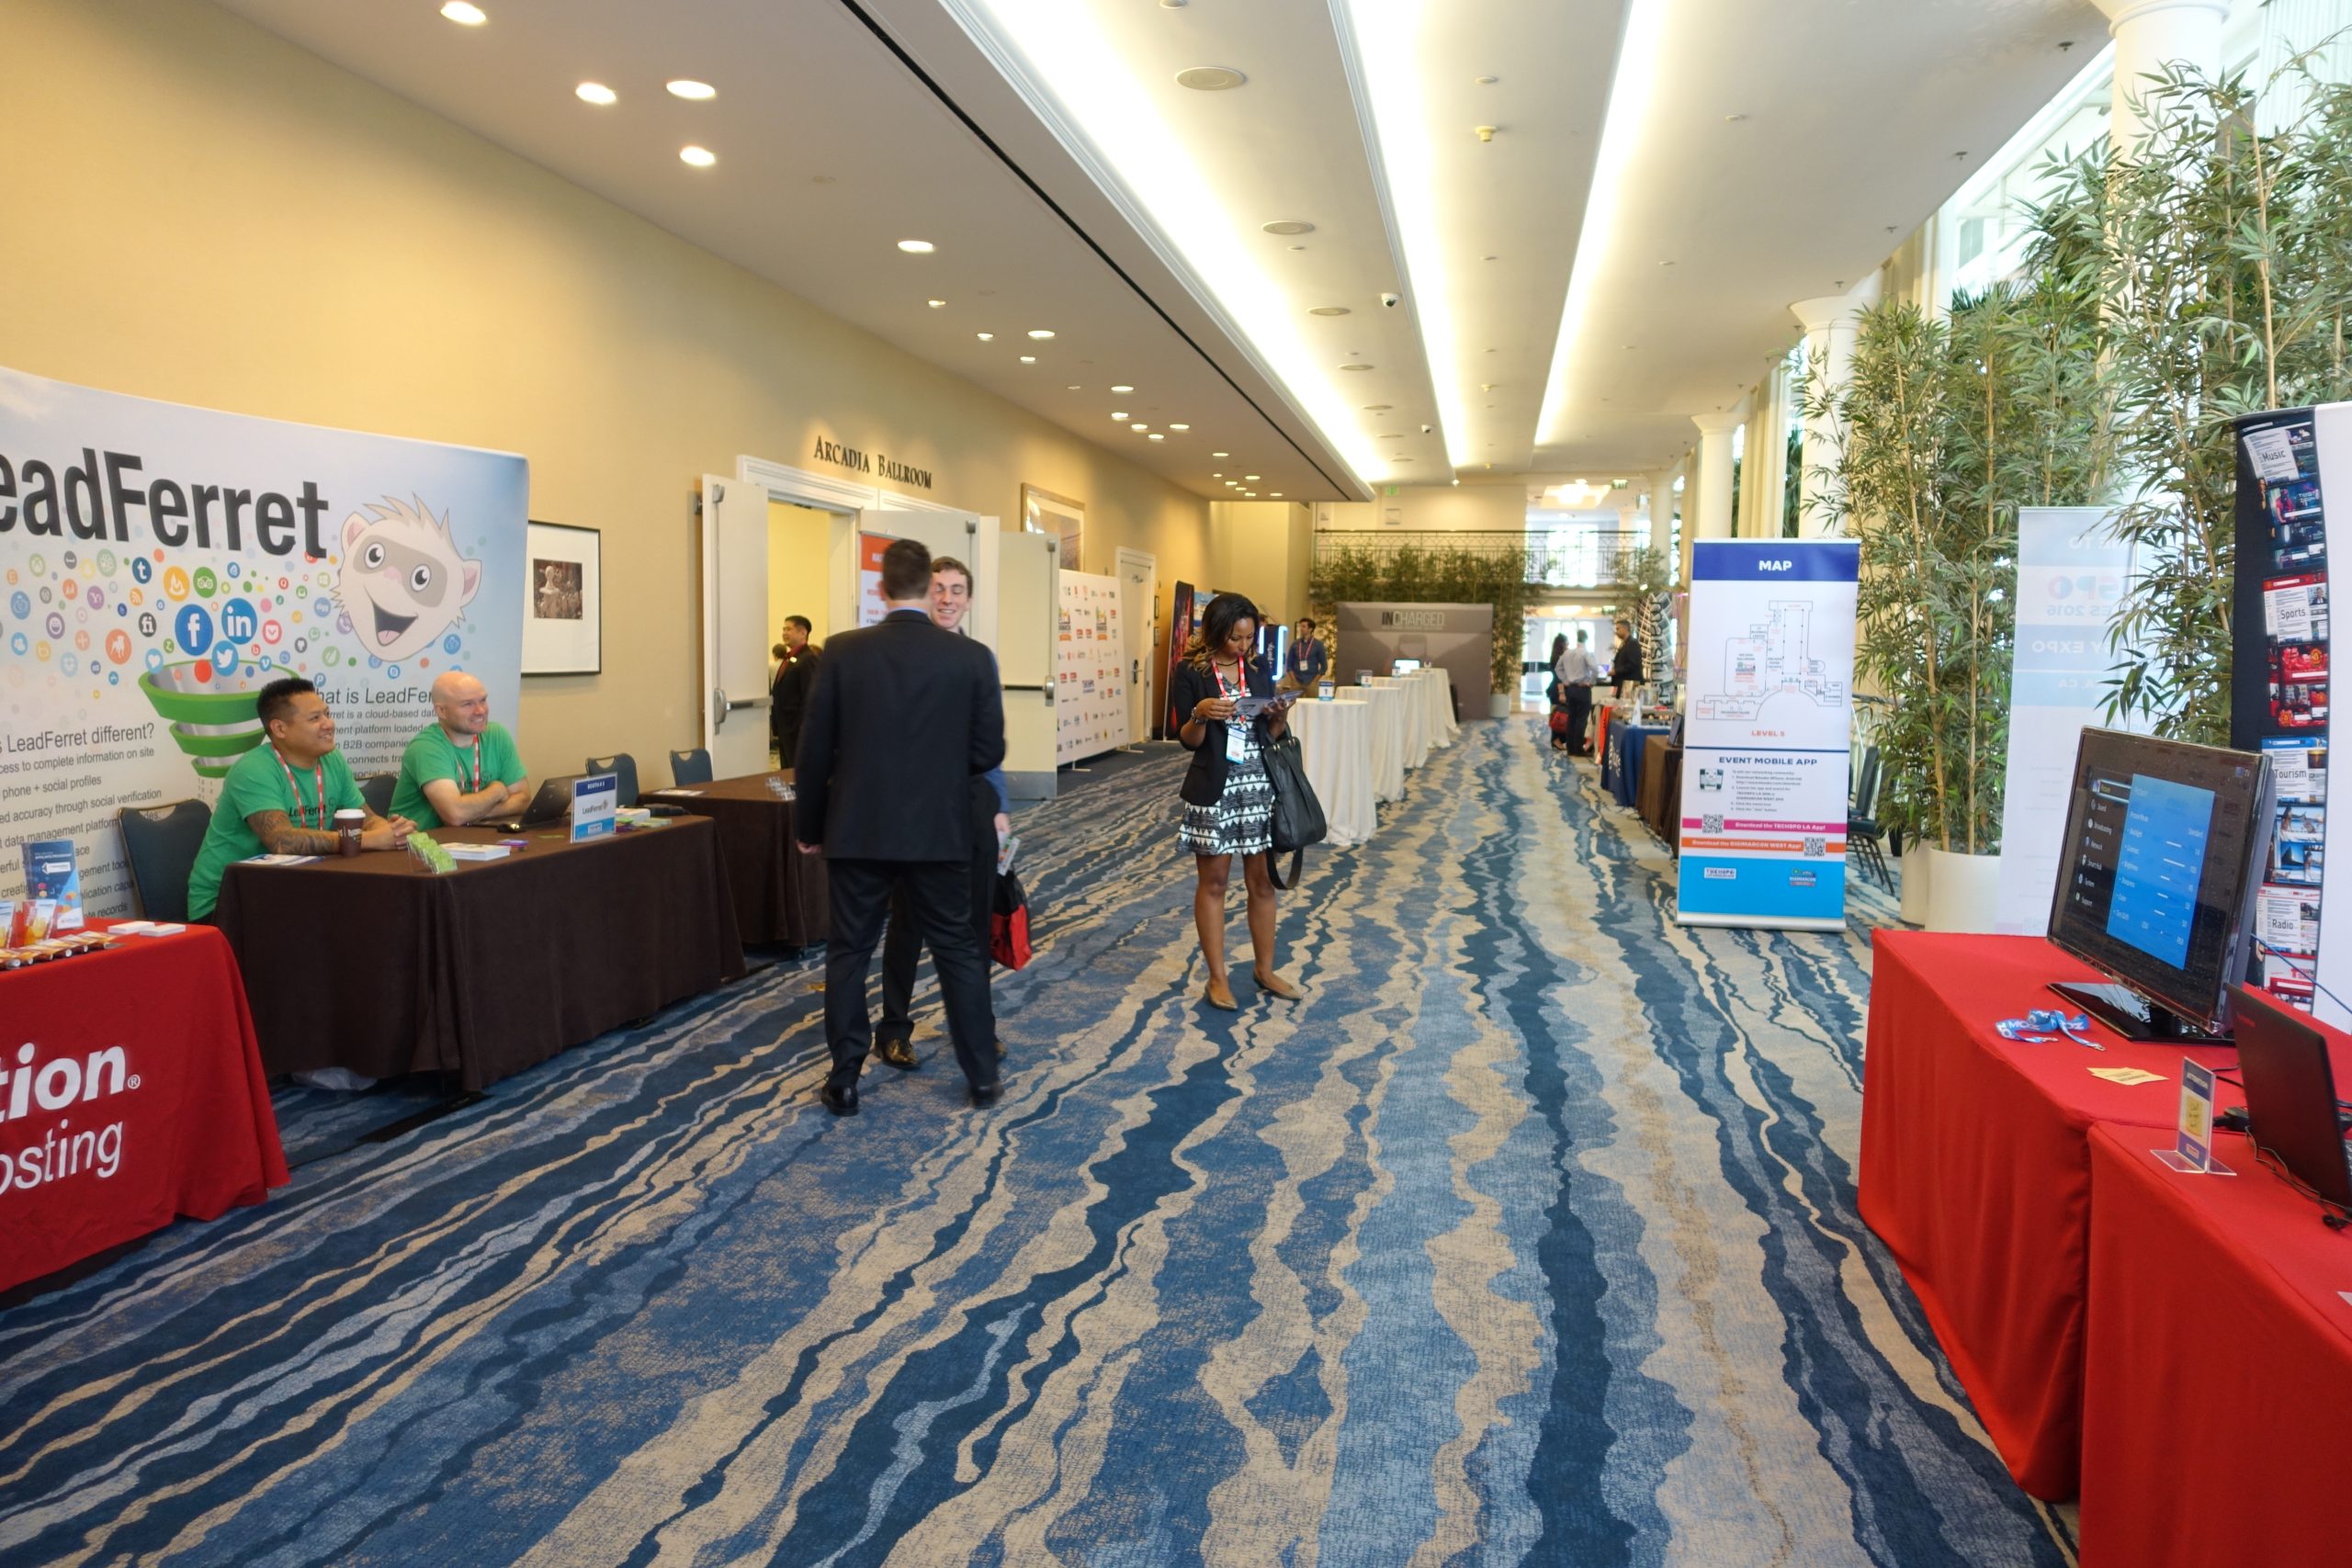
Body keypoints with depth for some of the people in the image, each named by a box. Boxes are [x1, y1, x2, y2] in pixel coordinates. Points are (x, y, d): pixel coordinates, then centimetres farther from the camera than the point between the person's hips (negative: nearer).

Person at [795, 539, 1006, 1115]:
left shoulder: (842, 652, -5)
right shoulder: (972, 657, -6)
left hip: (858, 830, 0)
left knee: (849, 954, 12)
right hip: (940, 831, 0)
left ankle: (844, 1081, 18)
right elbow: (989, 751, -2)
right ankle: (983, 1077, 19)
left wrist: (811, 825, 10)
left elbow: (815, 750, -2)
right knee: (959, 952, 12)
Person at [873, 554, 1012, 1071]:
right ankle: (894, 1028, 20)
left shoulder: (982, 658, 8)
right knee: (909, 918, 6)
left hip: (973, 798, 5)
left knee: (976, 917, 11)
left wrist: (1000, 807, 12)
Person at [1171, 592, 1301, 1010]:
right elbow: (1188, 741, -6)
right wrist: (1201, 714, -25)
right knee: (1212, 882, 4)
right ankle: (1217, 977, 13)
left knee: (1262, 880, 9)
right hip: (1214, 787, -4)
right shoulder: (1190, 673, -5)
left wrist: (1281, 716, -9)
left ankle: (1265, 968, 23)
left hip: (1260, 783, 4)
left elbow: (1270, 736, 11)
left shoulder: (1259, 673, 8)